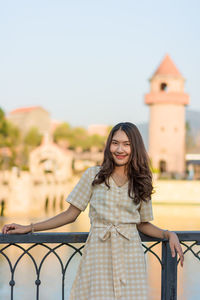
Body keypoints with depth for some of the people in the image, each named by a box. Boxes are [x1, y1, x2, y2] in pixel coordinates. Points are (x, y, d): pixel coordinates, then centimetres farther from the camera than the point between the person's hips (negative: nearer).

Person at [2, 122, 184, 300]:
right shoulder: (93, 175, 4)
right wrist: (29, 228, 3)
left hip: (130, 254, 1)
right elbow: (71, 214, 6)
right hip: (99, 251, -1)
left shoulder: (140, 183, 8)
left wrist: (169, 235, -1)